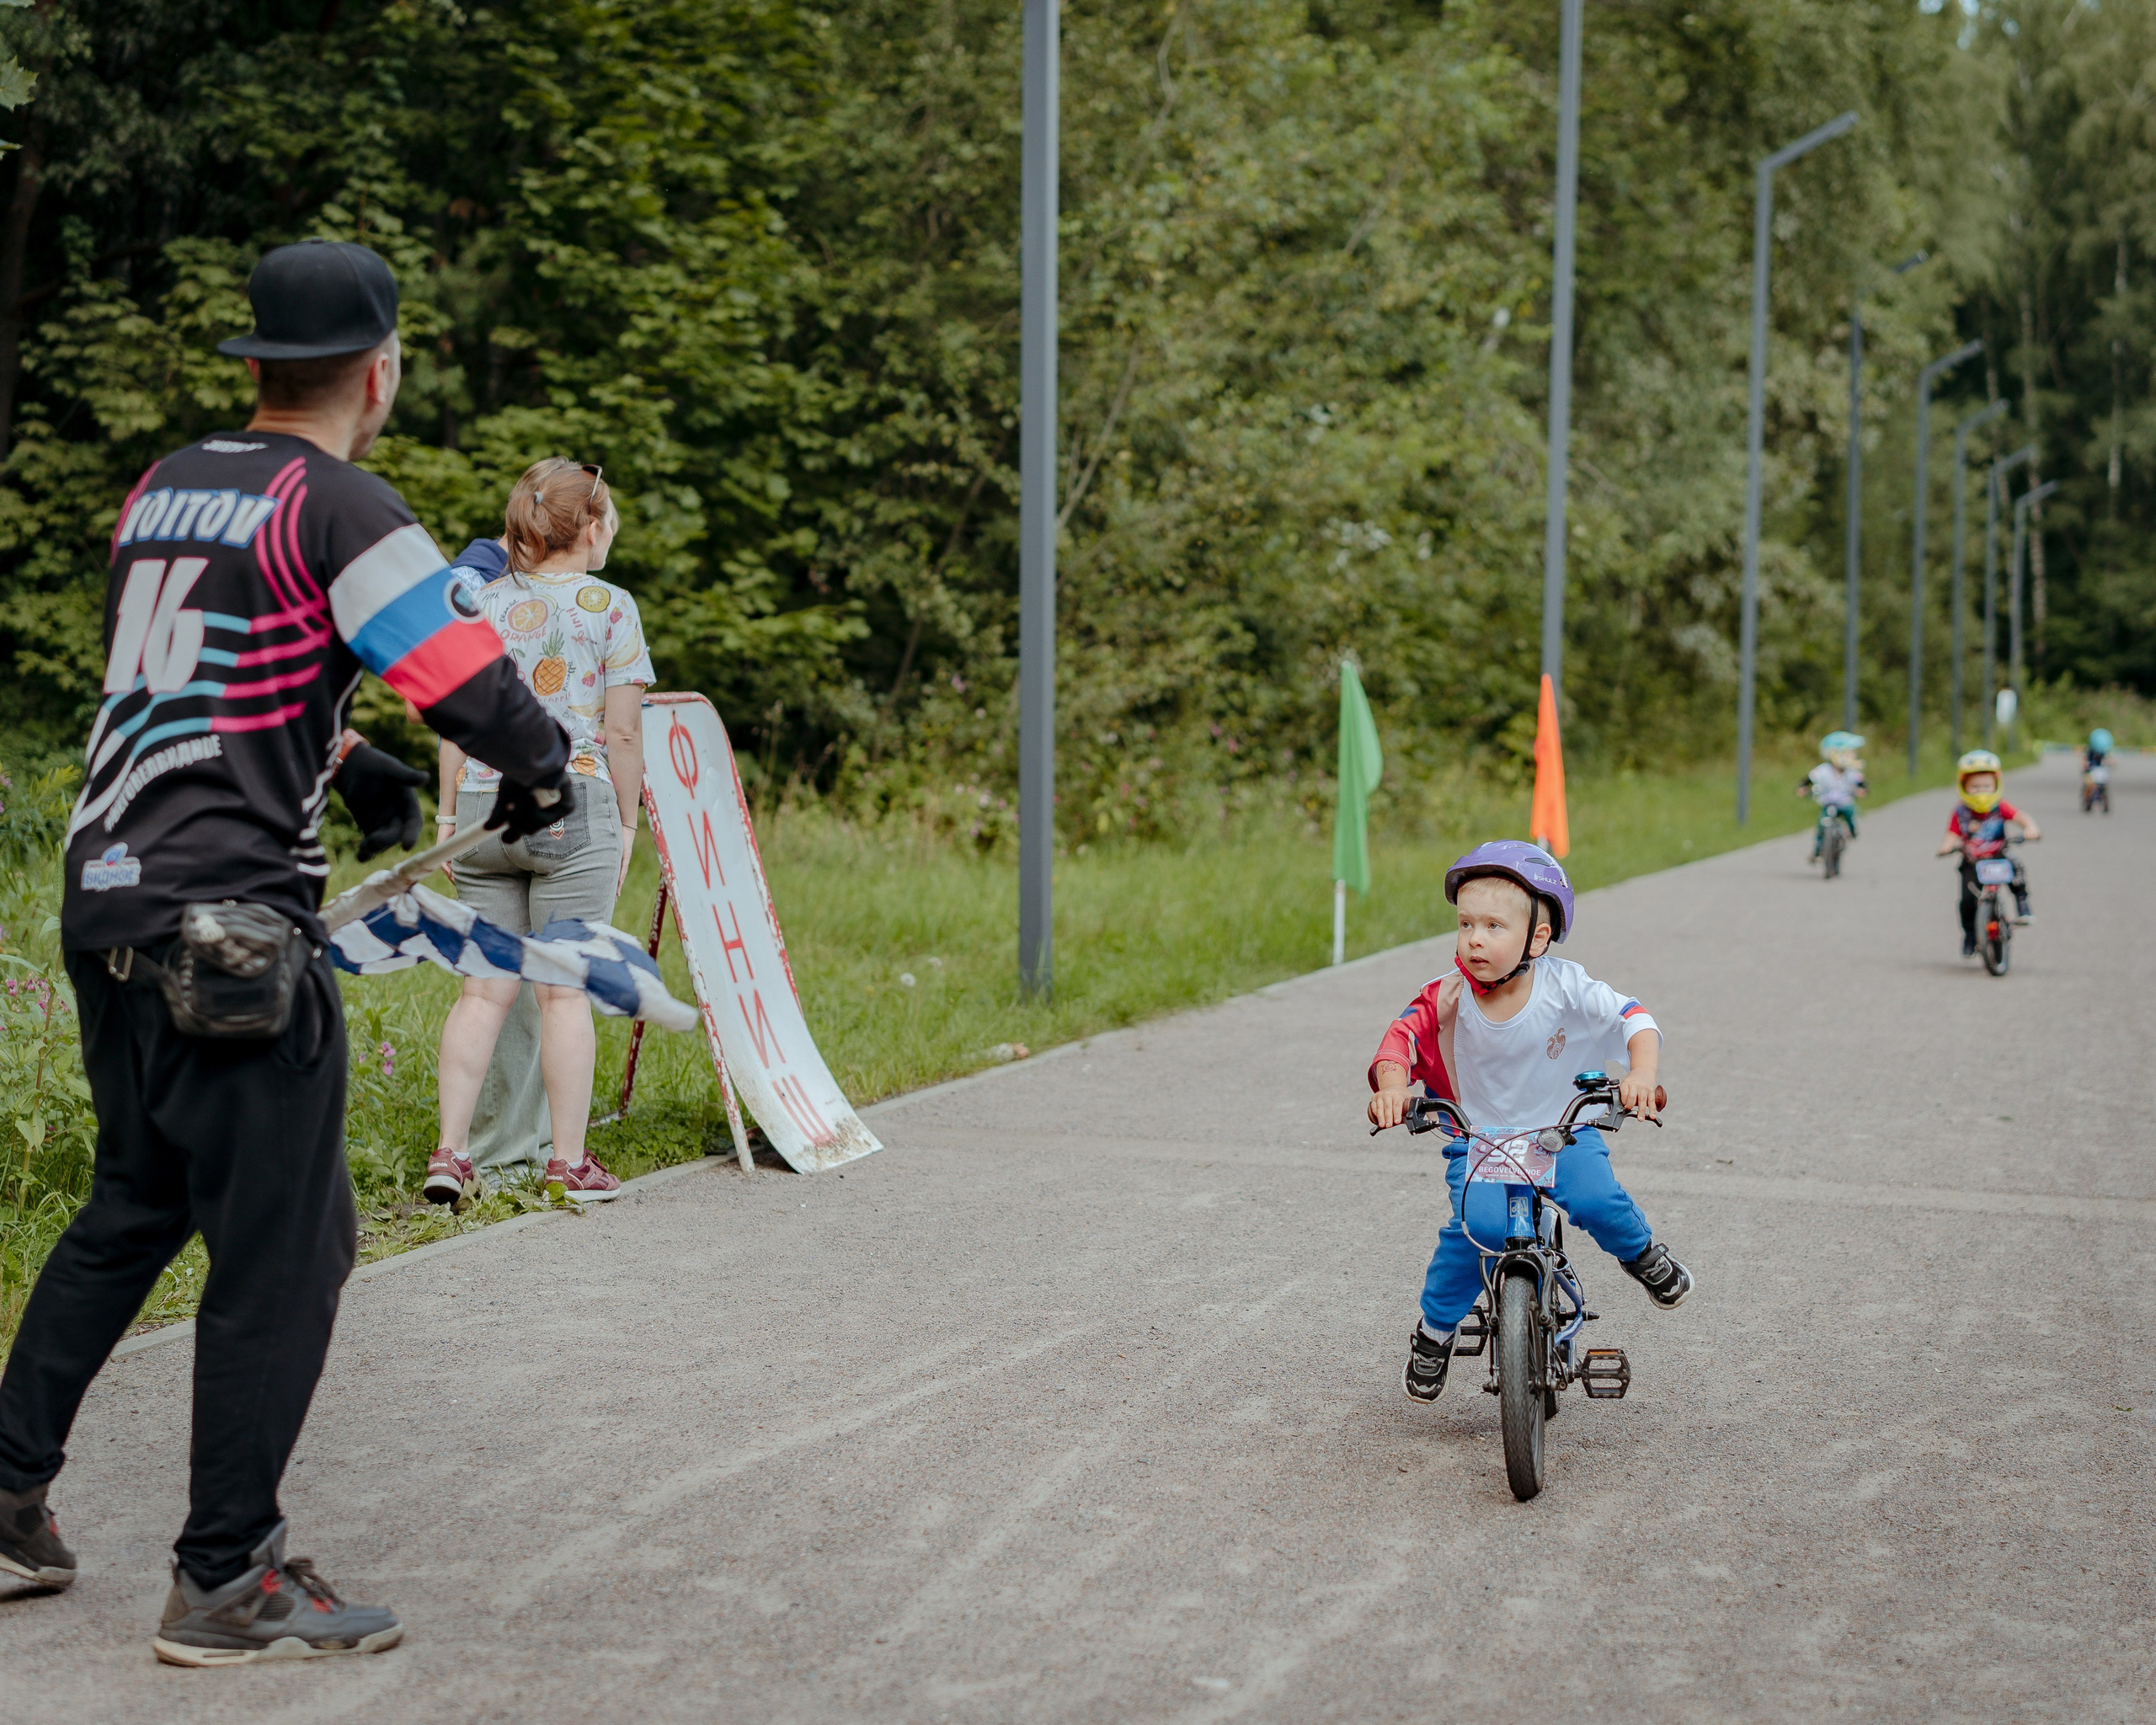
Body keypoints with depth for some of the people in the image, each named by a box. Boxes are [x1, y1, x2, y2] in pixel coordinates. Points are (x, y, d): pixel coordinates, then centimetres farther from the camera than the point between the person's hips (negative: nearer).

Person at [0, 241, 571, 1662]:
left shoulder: (162, 490, 14)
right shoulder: (339, 506, -10)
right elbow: (468, 682, -15)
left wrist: (349, 767, 28)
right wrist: (544, 763, 5)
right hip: (230, 929, -9)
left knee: (135, 1207, 22)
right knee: (281, 1249, -1)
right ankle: (227, 1583, 3)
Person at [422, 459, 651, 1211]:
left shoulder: (480, 600, 8)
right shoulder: (608, 605, -3)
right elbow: (623, 733, -4)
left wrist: (450, 815, 15)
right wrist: (626, 821, 6)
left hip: (482, 809, 4)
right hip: (573, 809, -4)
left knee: (484, 988, 9)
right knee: (565, 990, 2)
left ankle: (450, 1152, 6)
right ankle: (570, 1163, 7)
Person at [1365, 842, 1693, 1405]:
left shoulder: (1564, 988, -14)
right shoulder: (1448, 998, -12)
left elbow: (1634, 1020, -14)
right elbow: (1401, 1037, -14)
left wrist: (1641, 1074, -34)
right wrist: (1391, 1083, -36)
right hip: (1478, 1141, 0)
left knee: (1595, 1200, -27)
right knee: (1479, 1225, -28)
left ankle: (1641, 1252, 11)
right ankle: (1435, 1329, -2)